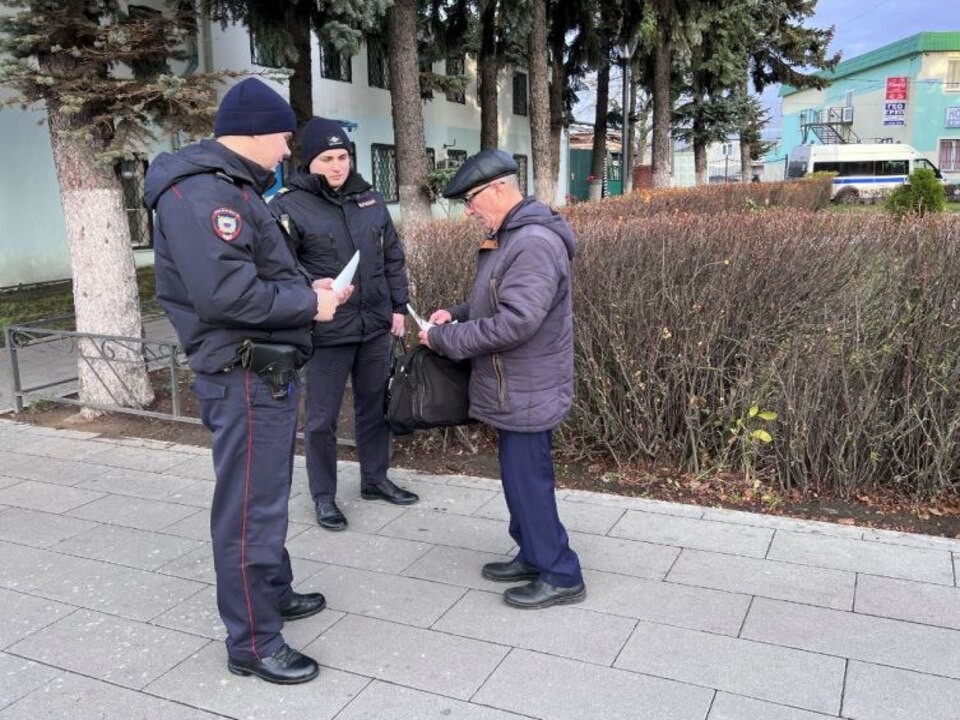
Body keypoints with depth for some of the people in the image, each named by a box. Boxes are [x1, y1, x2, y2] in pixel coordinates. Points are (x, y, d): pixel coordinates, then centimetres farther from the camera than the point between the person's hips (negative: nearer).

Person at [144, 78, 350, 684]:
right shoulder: (199, 192, -19)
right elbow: (227, 293, -30)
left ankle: (274, 594, 39)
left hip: (269, 369, 11)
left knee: (267, 494, 22)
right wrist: (309, 304, -18)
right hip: (245, 376, -11)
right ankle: (252, 643, 13)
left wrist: (306, 288, 3)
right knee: (250, 508, -1)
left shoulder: (230, 187, 16)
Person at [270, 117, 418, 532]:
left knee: (375, 406, 17)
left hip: (375, 325, 5)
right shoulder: (289, 206, -9)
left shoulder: (370, 199, 8)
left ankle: (375, 479, 35)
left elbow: (392, 257, 14)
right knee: (322, 417, 6)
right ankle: (323, 497, 23)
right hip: (326, 330, -5)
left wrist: (398, 306, 11)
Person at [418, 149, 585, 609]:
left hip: (526, 393, -10)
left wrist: (445, 339, -19)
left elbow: (514, 323, -29)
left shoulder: (534, 243, -23)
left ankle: (560, 575, 15)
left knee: (528, 480, 0)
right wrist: (457, 315, 5)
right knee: (520, 475, 19)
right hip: (516, 389, 10)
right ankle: (532, 556, 34)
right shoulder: (512, 236, 11)